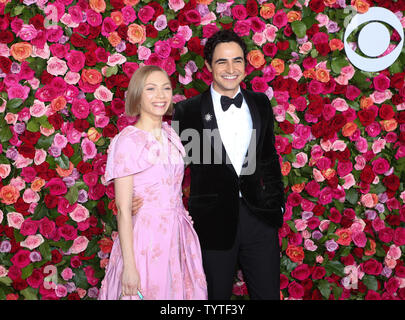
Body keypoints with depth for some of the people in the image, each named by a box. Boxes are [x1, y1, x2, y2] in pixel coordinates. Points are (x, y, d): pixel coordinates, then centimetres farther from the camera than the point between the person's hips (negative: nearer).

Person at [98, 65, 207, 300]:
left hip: (177, 236, 6)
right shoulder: (128, 141, -14)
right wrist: (129, 266, -16)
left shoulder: (170, 134, 6)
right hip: (145, 238, -6)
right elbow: (123, 210, -15)